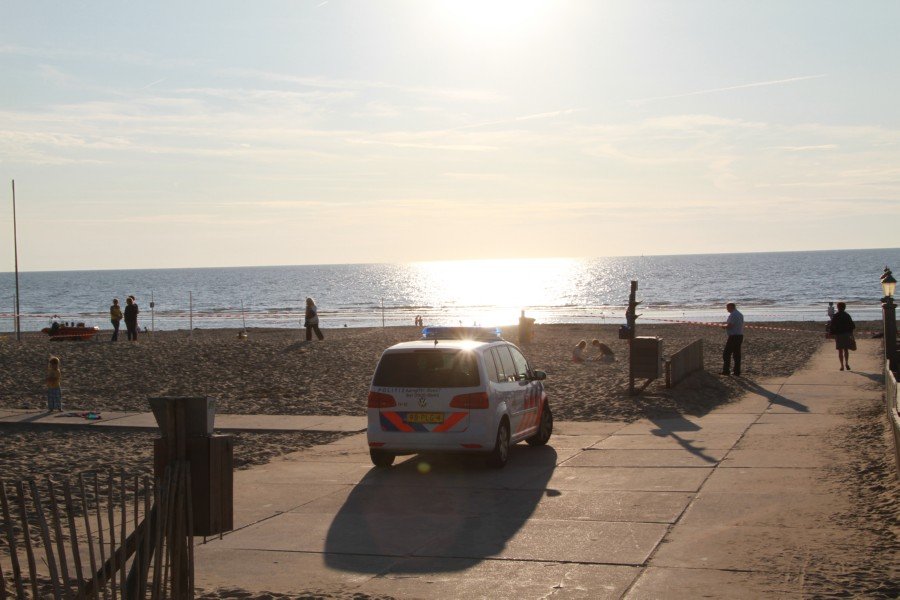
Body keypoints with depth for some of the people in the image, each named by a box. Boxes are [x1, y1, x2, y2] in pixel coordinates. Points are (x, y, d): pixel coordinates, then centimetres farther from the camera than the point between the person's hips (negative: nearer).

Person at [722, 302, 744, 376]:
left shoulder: (733, 315, -16)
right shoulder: (740, 314, 16)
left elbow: (729, 326, -22)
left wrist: (724, 326, -2)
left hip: (733, 337, -10)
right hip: (740, 336, 10)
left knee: (726, 354, -4)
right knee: (737, 354, 11)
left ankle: (726, 371, -5)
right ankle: (737, 372, 12)